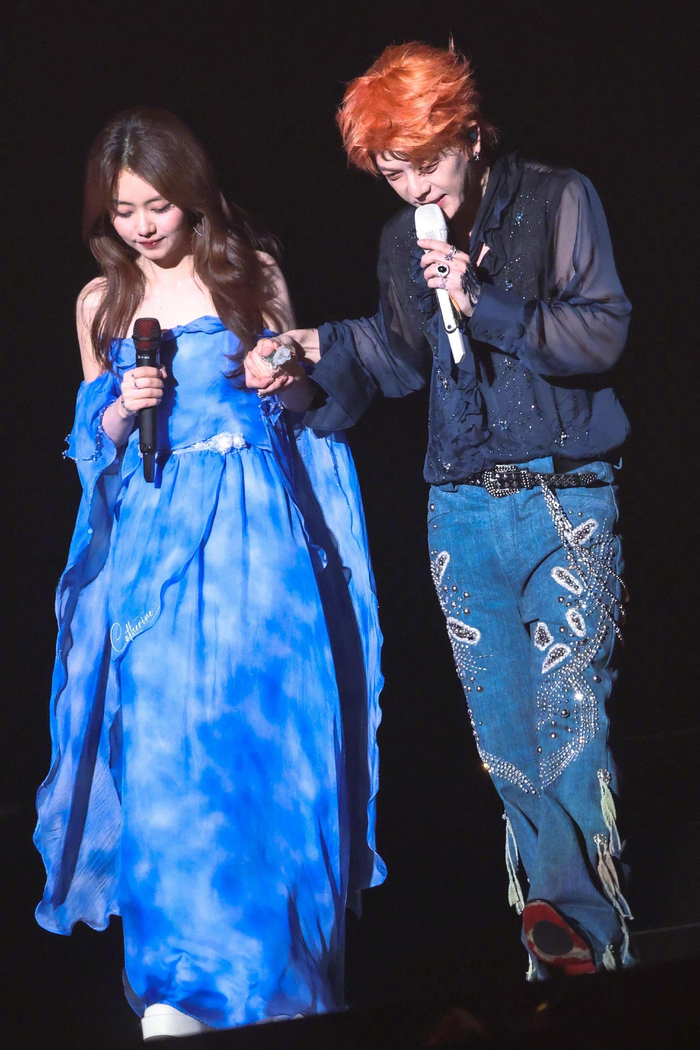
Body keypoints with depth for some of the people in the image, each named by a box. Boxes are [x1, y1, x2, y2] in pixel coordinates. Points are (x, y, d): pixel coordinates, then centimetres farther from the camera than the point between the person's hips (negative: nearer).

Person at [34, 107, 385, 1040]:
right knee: (163, 743, -8)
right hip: (154, 534, 1)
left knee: (260, 731, -5)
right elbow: (92, 440, 15)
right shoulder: (102, 302, 11)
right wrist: (123, 412, -5)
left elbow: (304, 395, 15)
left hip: (253, 531, -1)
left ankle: (274, 963, 8)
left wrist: (293, 376, -7)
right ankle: (185, 978, -4)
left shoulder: (251, 272, 6)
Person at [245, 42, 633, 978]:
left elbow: (603, 334, -10)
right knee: (502, 729, 4)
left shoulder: (558, 200, -2)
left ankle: (588, 926, 2)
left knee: (568, 717, -9)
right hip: (462, 510, 5)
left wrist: (483, 303, -16)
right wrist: (324, 346, 8)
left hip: (564, 497, -5)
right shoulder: (402, 242, 11)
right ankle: (564, 926, 13)